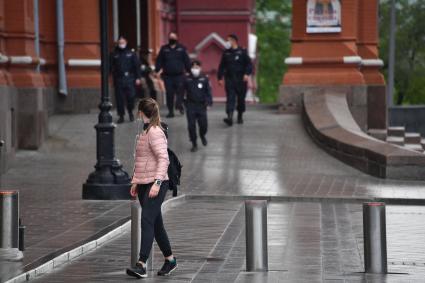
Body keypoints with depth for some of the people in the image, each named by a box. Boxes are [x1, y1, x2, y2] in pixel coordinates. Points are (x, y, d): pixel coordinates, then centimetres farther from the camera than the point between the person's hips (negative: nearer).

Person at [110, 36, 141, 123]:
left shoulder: (131, 53, 8)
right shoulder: (114, 55, 9)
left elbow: (137, 66, 6)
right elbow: (111, 67, 6)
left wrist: (137, 78, 0)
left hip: (129, 79, -1)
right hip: (118, 79, 1)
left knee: (131, 97, -5)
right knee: (119, 99, 1)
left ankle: (130, 112, 18)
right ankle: (121, 116, 9)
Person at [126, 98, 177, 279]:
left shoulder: (155, 132, -13)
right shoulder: (144, 132, 15)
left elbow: (163, 159, -21)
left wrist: (157, 182, -28)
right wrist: (135, 182, 19)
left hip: (155, 184, -9)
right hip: (144, 183, 9)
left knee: (147, 221, -15)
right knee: (155, 224, 13)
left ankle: (141, 265, -21)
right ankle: (170, 260, 24)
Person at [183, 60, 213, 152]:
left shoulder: (204, 79, 0)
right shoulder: (187, 79, 0)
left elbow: (208, 91, 2)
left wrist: (209, 101, -11)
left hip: (201, 105, 0)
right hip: (190, 106, 0)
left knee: (203, 124, 0)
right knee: (191, 126, -3)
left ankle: (202, 135, 34)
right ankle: (194, 144, 10)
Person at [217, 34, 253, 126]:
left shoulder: (242, 52, 1)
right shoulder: (226, 53, 11)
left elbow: (249, 64, 0)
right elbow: (222, 66, 15)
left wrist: (247, 74, -14)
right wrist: (220, 77, 9)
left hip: (241, 80, -1)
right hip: (229, 79, 1)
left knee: (241, 99, 7)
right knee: (230, 98, -11)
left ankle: (240, 116, 25)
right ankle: (230, 117, -23)